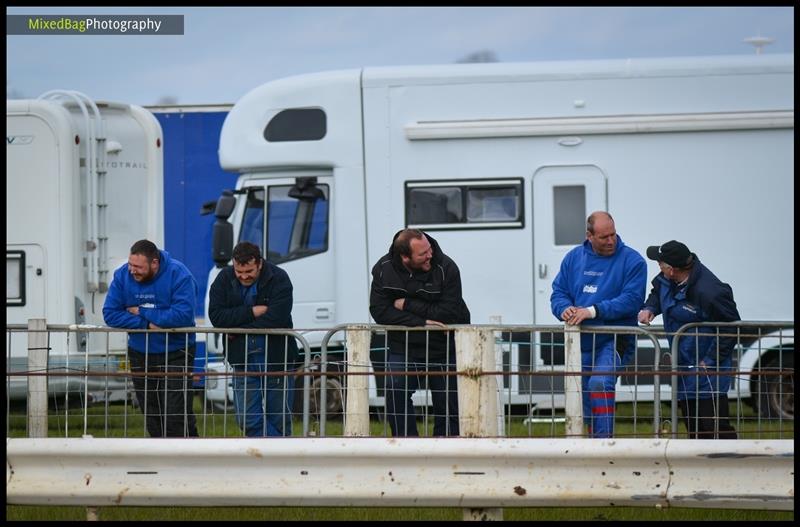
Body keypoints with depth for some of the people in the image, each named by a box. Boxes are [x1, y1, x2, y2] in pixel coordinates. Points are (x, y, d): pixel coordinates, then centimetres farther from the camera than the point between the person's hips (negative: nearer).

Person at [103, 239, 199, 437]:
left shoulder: (178, 275, -17)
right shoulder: (122, 275, -5)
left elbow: (183, 315, -27)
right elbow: (110, 314, -9)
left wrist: (142, 312, -18)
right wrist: (146, 324, -21)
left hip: (175, 352, -5)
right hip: (140, 353, 5)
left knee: (177, 414, -12)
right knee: (151, 415, 10)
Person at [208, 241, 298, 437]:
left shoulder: (278, 279, -11)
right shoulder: (224, 279, -1)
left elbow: (275, 320, -23)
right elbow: (217, 316, -12)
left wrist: (237, 331, -15)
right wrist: (252, 312, -18)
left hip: (276, 361, -3)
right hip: (243, 361, 3)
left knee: (279, 419, 6)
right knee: (248, 420, -4)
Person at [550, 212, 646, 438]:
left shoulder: (631, 260, -6)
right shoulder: (573, 258, 10)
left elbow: (631, 299, -16)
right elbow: (558, 292, 10)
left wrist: (593, 311, -24)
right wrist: (564, 309, -15)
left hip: (613, 341, -6)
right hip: (581, 342, 6)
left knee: (600, 383, -28)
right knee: (582, 395, 12)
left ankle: (603, 439, -27)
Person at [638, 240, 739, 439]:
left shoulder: (708, 292, -27)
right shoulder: (666, 280, -2)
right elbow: (657, 292, 22)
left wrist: (710, 362, -18)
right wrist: (650, 308, -1)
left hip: (707, 371, -9)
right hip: (684, 366, 9)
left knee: (716, 427, -12)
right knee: (693, 428, 17)